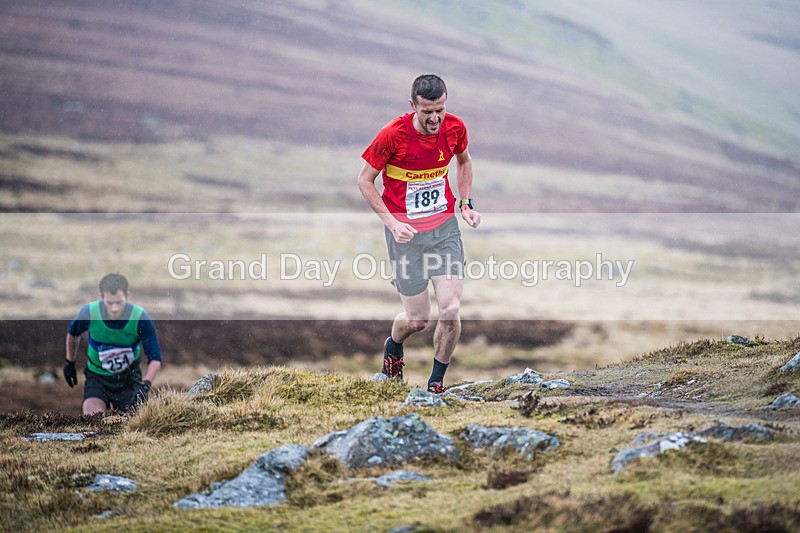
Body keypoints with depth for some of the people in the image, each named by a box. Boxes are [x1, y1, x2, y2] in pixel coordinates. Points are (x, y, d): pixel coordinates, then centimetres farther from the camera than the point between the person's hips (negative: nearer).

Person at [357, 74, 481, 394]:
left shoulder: (455, 128, -6)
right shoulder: (392, 135, -19)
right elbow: (365, 181, -7)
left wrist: (466, 203, 7)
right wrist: (392, 222, -16)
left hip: (445, 227, 3)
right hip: (405, 233, -3)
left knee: (450, 311, -10)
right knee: (417, 319, 1)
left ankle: (436, 382, 11)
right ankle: (393, 348, 38)